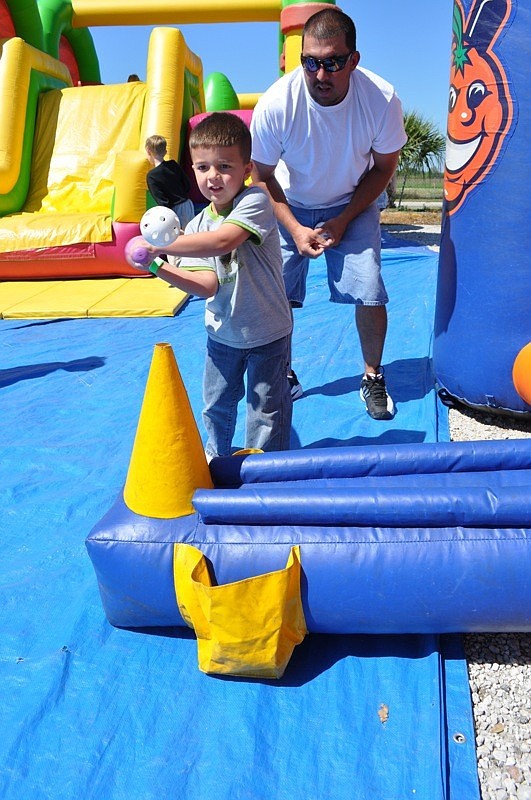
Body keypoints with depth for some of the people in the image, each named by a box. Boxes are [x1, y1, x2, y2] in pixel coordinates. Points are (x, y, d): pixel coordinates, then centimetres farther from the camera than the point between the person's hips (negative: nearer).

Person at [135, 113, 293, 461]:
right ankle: (216, 456, 43)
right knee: (216, 402, 20)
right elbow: (209, 285, -15)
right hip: (222, 332, 5)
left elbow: (222, 240, -38)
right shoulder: (198, 225, -6)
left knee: (267, 407, 8)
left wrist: (162, 244, -34)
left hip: (267, 331, -5)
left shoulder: (255, 201, -19)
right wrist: (158, 266, -25)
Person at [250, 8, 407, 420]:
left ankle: (373, 377, 12)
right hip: (289, 206, 0)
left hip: (353, 204, 0)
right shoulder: (276, 103, -27)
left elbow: (383, 167, -8)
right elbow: (262, 178, -12)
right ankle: (284, 375, 18)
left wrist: (343, 220, -15)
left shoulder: (382, 99, -24)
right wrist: (295, 229, -19)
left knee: (370, 293, -11)